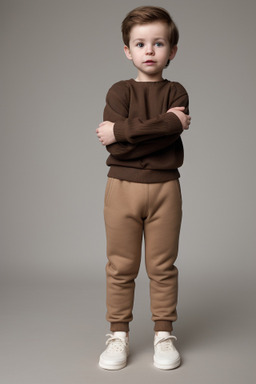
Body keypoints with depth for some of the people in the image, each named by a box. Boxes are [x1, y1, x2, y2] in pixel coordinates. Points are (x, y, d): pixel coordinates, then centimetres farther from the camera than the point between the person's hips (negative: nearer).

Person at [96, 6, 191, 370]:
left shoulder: (176, 92, 6)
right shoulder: (119, 91, 4)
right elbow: (114, 147, -13)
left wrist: (123, 131, -15)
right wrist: (166, 124, -13)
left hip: (164, 188, 1)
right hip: (122, 186, 0)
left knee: (162, 266, 7)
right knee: (121, 267, 6)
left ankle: (164, 333, 20)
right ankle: (118, 334, 19)